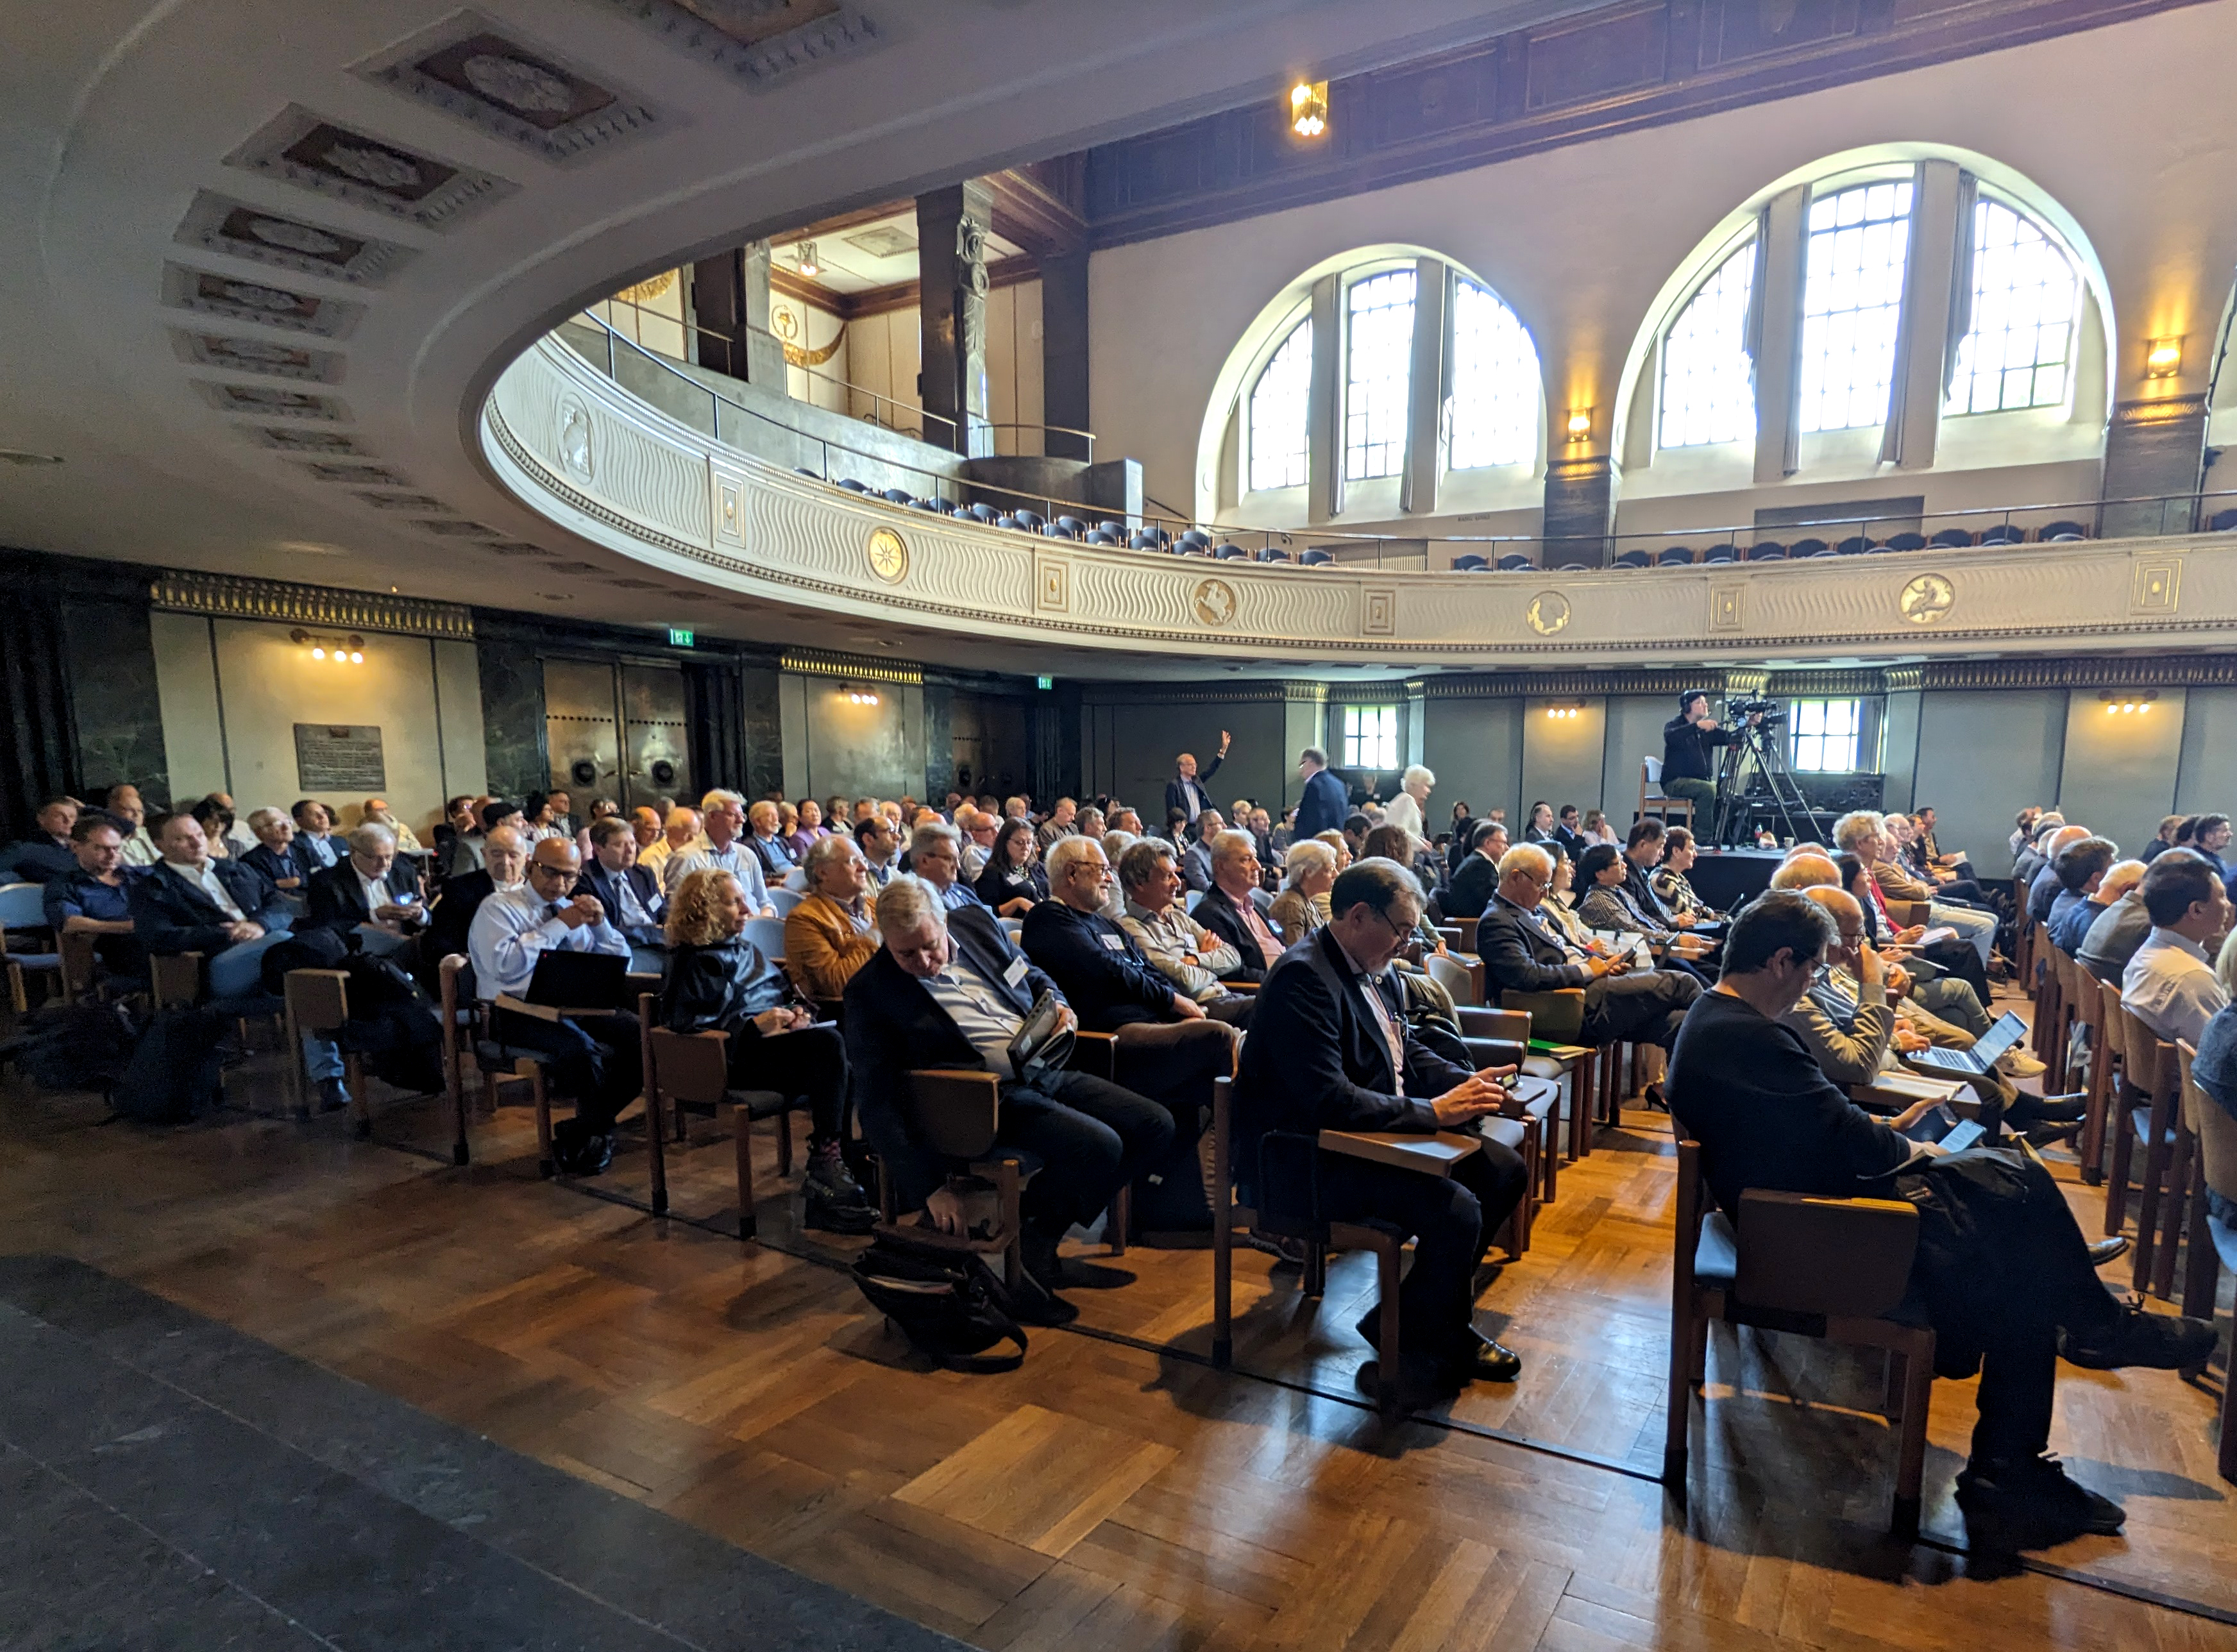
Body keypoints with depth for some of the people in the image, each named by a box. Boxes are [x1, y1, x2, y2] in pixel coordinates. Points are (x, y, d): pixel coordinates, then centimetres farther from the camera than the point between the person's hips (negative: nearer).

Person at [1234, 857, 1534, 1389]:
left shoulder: (1371, 970, 8)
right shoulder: (1304, 977, -23)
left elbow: (1408, 1051, 18)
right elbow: (1327, 1100, -30)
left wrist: (1470, 1085, 0)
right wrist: (1434, 1111, -27)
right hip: (1309, 1161, -11)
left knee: (1503, 1171, 7)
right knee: (1455, 1208, -24)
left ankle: (1414, 1317, 17)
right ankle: (1425, 1344, 4)